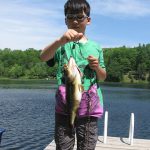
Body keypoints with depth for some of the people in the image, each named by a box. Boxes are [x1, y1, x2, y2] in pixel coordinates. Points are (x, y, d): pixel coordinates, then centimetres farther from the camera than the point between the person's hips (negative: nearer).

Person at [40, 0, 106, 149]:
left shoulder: (95, 47, 10)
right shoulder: (61, 45, 3)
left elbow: (103, 77, 17)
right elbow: (43, 57, -19)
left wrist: (97, 67, -7)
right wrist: (60, 41, -38)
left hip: (90, 107, 2)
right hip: (65, 106, -1)